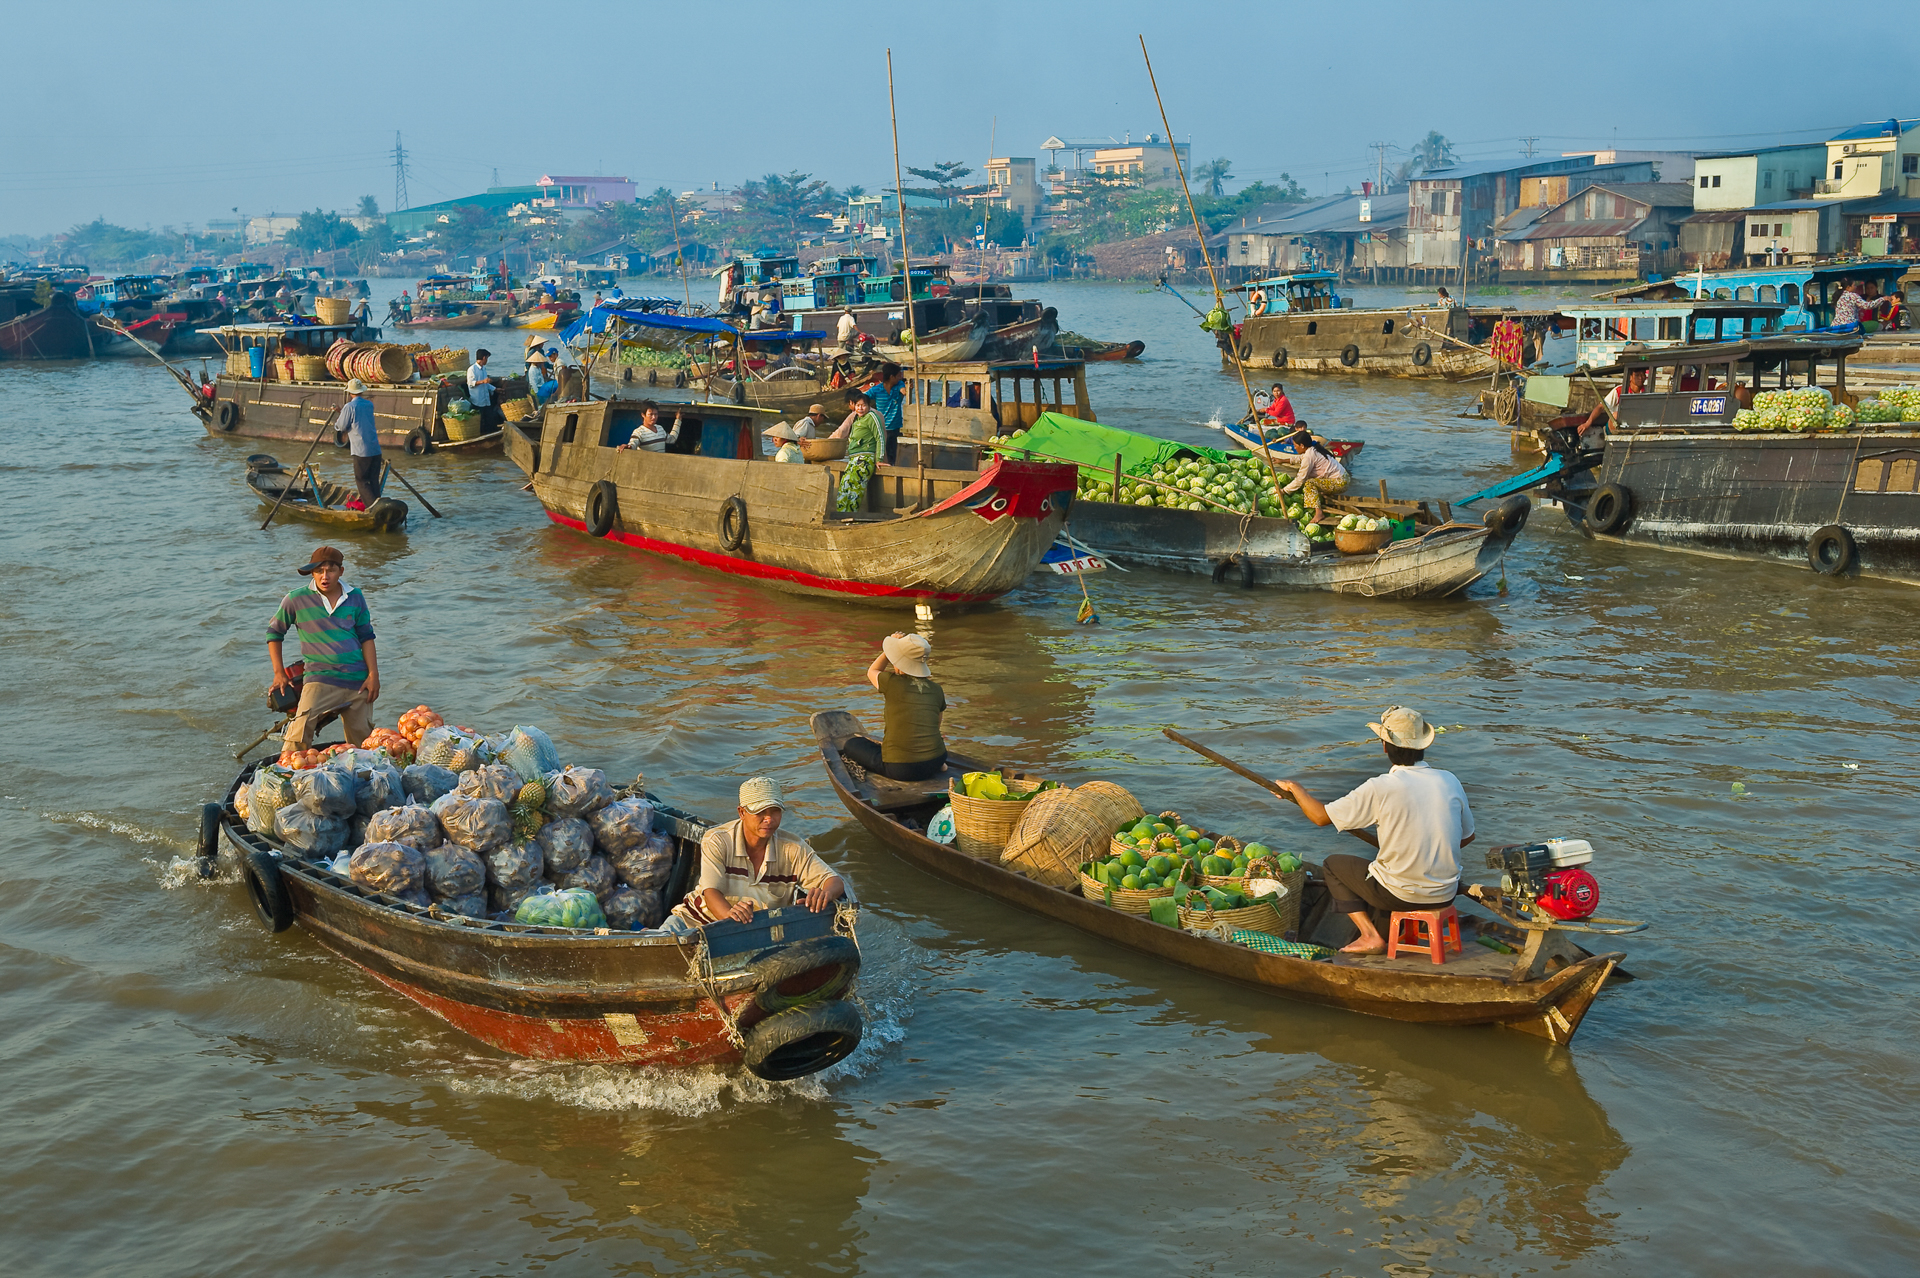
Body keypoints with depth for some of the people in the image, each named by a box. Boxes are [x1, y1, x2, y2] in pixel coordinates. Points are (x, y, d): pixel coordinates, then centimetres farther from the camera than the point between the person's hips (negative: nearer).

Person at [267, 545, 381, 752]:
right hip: (319, 678, -3)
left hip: (357, 680, 3)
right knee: (301, 729, -24)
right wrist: (279, 672, 5)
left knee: (362, 739, 7)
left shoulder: (355, 597, 6)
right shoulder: (296, 599, -2)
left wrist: (373, 674, 2)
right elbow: (274, 632, 10)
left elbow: (366, 637, 10)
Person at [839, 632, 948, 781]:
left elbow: (872, 671, 12)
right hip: (936, 762, 5)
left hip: (900, 769, -5)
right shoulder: (936, 690, 2)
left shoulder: (893, 683, -12)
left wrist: (890, 649, 14)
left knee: (852, 744, 17)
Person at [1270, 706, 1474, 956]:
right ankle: (1386, 932, 24)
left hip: (1401, 895, -6)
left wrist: (1295, 787, 9)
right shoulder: (1450, 781, -3)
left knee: (1334, 863, 18)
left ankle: (1371, 936, 9)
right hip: (1446, 895, 6)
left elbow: (1321, 816, -8)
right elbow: (1467, 836, 11)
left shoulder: (1380, 789, -17)